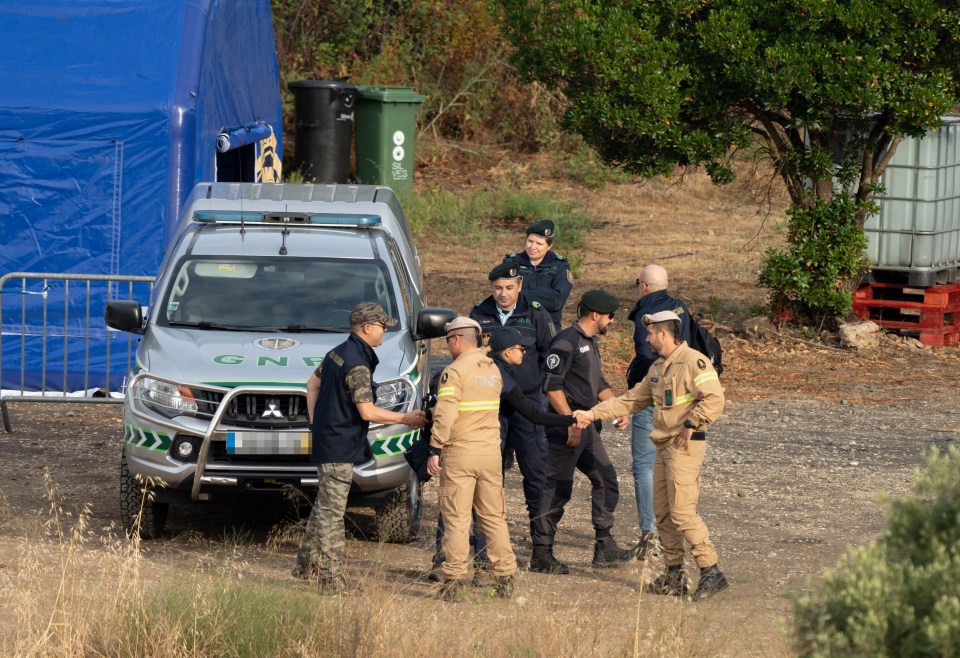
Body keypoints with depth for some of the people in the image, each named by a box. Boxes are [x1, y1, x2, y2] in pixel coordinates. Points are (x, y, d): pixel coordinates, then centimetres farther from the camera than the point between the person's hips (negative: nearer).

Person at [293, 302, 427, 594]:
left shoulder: (338, 353, 10)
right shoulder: (358, 364, -20)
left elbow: (313, 383, 22)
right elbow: (367, 411, -22)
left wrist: (315, 422, 21)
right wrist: (406, 419, -12)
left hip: (326, 439, 10)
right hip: (339, 448, -10)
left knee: (324, 507, 20)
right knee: (332, 512, -7)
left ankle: (306, 564, 28)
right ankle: (331, 580, -4)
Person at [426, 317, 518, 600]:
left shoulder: (455, 371, -11)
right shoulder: (493, 370, 11)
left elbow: (445, 414, -17)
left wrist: (435, 450, -14)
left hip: (460, 452, -6)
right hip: (491, 451, 6)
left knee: (456, 518, -3)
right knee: (493, 516, 11)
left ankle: (454, 579, -5)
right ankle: (505, 577, 10)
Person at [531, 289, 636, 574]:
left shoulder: (589, 343, 18)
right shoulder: (567, 341, -13)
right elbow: (552, 384, -20)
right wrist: (571, 421, -23)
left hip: (586, 425, 10)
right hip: (566, 428, -10)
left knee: (606, 481, 11)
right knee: (558, 488, -7)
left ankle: (605, 548, 17)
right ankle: (541, 555, -3)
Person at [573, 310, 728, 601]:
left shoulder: (693, 361, -12)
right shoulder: (658, 367, 18)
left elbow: (714, 398, -21)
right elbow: (633, 399, 23)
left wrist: (691, 424, -25)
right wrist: (593, 414, 19)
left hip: (685, 446, -10)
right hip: (664, 446, 10)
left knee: (682, 512, -15)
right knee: (663, 512, 10)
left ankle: (711, 571, -11)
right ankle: (674, 576, 16)